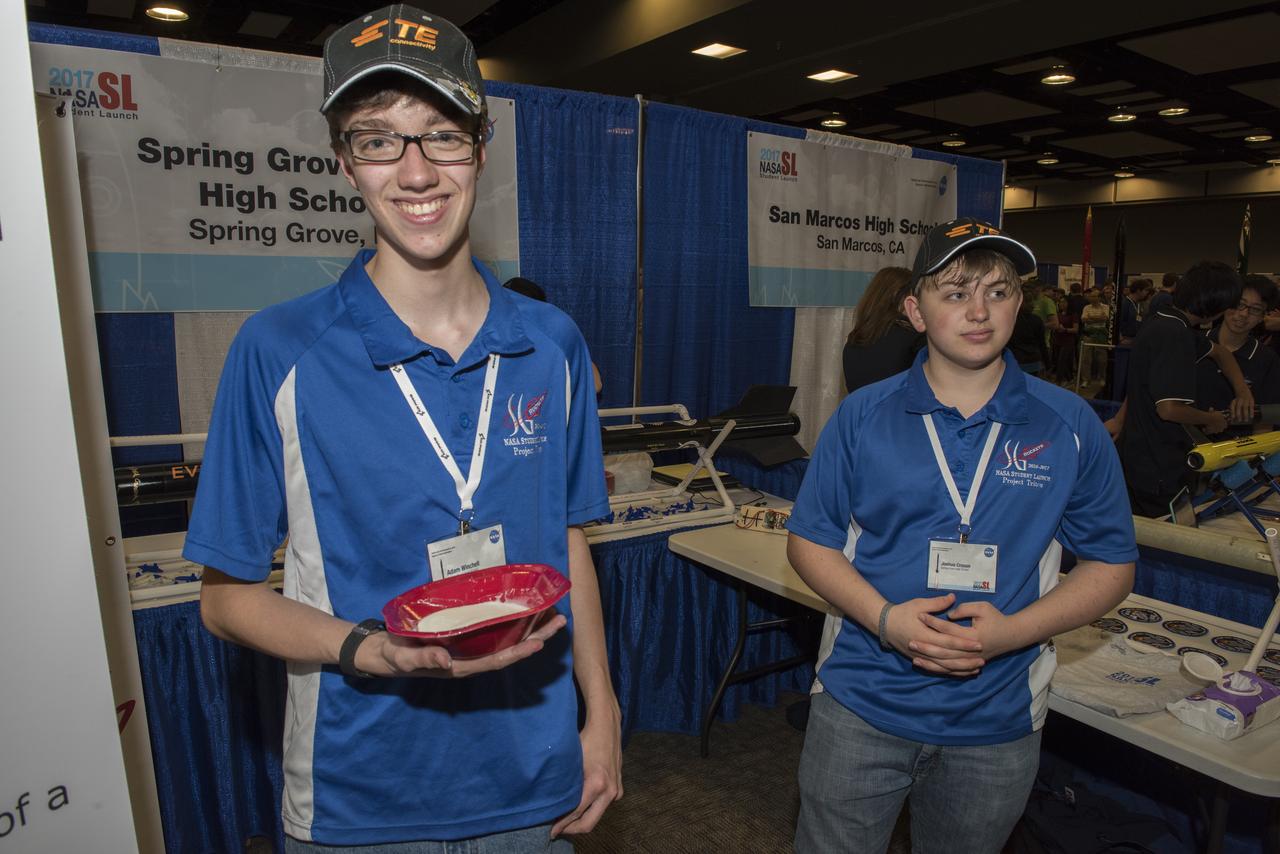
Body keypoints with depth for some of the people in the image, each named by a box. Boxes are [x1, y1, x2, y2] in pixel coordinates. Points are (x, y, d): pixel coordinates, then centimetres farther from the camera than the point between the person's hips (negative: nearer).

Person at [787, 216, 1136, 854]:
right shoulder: (862, 416, -6)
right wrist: (885, 619, -18)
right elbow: (810, 541, -1)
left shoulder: (1071, 426, -4)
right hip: (861, 705, -1)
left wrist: (1012, 631, -16)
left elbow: (1111, 566, 1)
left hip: (998, 720, 1)